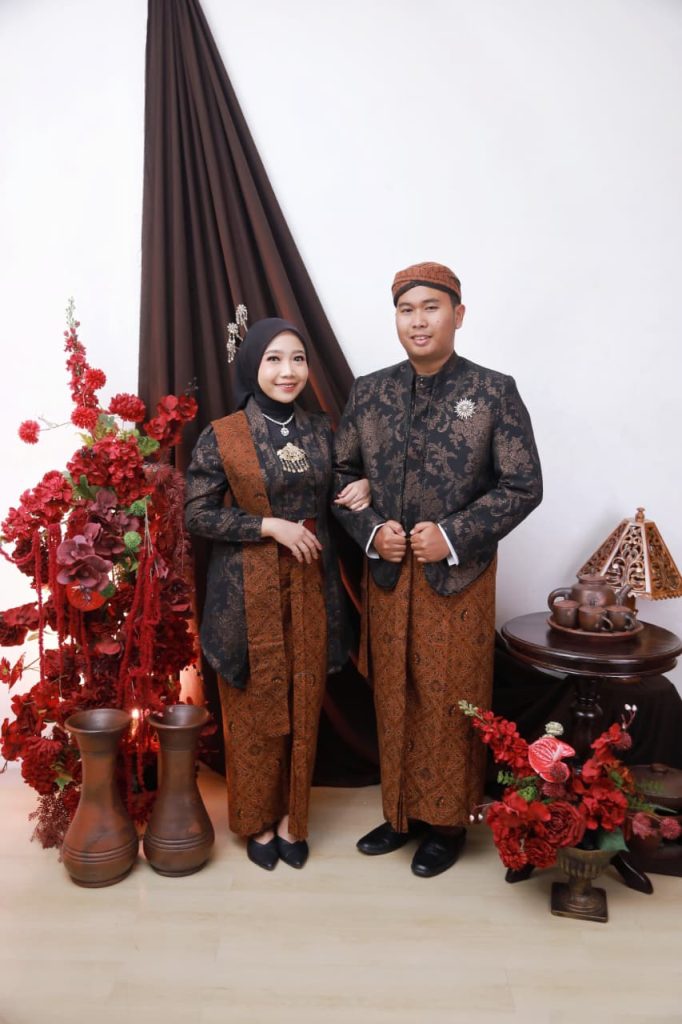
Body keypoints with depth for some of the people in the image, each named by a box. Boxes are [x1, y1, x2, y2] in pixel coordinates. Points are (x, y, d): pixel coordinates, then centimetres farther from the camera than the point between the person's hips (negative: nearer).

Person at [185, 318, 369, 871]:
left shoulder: (322, 430, 5)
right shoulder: (221, 436, -7)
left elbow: (341, 488, 19)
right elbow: (198, 514, -8)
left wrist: (362, 488, -4)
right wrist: (270, 525, -17)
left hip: (311, 588, 3)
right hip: (250, 592, -3)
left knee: (303, 705, 11)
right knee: (257, 708, 8)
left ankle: (291, 818, 30)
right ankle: (258, 820, 29)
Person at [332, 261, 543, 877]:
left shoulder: (494, 392, -6)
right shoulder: (369, 392, 3)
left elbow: (523, 486, -6)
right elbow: (342, 472, 8)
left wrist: (454, 534, -16)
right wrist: (371, 530, -8)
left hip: (459, 575, -3)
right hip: (388, 573, 3)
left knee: (451, 703, 7)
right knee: (393, 699, 14)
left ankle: (447, 823, 28)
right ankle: (401, 814, 33)